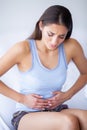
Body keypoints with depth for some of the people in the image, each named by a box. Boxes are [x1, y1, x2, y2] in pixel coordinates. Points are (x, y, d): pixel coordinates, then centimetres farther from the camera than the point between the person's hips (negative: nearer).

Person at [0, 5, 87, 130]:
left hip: (58, 110, 4)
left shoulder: (71, 47, -7)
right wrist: (22, 98, -12)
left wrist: (68, 95, -2)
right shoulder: (23, 49, -17)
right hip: (27, 115, -3)